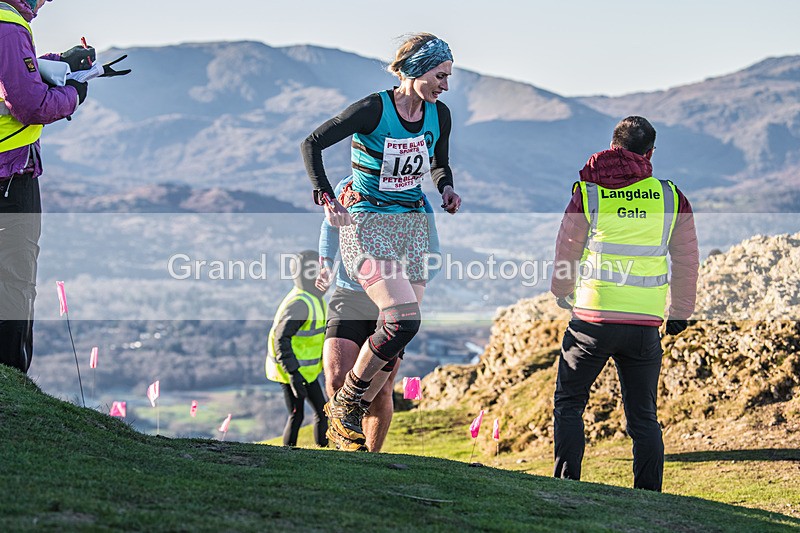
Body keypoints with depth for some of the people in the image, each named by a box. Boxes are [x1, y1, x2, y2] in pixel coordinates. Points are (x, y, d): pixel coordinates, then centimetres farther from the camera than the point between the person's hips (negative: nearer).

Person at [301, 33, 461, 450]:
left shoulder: (439, 115, 3)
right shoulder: (373, 109, -15)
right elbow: (312, 144, -9)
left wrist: (446, 188, 2)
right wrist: (326, 198, -14)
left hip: (412, 226, 6)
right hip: (367, 224, -6)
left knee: (399, 339, 0)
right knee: (404, 320, -23)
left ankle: (348, 418, 15)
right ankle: (343, 401, -4)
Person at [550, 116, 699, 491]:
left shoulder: (587, 193, 0)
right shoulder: (671, 197, 4)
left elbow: (567, 251, 9)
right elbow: (686, 260, 11)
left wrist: (564, 293, 29)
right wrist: (681, 311, 26)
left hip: (593, 319, -2)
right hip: (646, 324, 2)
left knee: (568, 404, 11)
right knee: (643, 415, 11)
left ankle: (567, 485, 3)